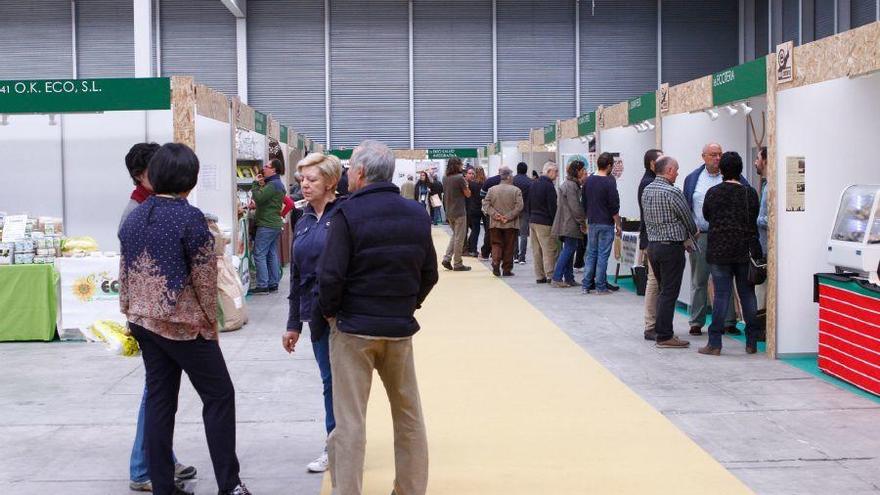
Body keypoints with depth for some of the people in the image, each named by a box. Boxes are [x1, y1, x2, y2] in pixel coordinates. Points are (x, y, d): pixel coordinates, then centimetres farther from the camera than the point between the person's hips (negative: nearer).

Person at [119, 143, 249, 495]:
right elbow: (205, 278, -13)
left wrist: (130, 315, 19)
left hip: (145, 322, 7)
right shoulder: (190, 218, -16)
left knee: (159, 400, 12)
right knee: (219, 395, 5)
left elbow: (125, 272, 10)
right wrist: (210, 321, 0)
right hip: (183, 324, -7)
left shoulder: (134, 217, 4)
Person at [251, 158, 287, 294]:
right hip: (275, 224, 10)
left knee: (259, 254, -7)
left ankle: (262, 285, -8)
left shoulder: (272, 184, -15)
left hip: (267, 225, -10)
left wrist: (256, 184, -10)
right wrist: (261, 185, 8)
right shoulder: (279, 184, 18)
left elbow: (258, 198, -22)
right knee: (272, 255, 11)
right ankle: (273, 284, 14)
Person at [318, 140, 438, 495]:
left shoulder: (348, 214, -13)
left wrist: (330, 311, -1)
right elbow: (429, 274, 7)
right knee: (409, 414, 16)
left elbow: (331, 276, -17)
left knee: (350, 421, 0)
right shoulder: (418, 215, 4)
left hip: (353, 328, -5)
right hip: (400, 329, 5)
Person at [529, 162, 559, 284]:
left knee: (537, 251, 10)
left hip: (533, 221, 9)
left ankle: (539, 276, 13)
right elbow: (552, 207, -16)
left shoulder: (534, 184, 13)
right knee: (549, 250, -6)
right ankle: (550, 276, -8)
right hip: (545, 223, -9)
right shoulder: (549, 185, -14)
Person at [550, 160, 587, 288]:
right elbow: (575, 207, -18)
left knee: (569, 250, 12)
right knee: (569, 249, -8)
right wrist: (583, 222, -12)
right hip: (569, 224, -10)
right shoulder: (571, 185, -15)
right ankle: (556, 279, -8)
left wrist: (582, 220, 14)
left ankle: (568, 278, 16)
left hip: (567, 224, 10)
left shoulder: (573, 184, 18)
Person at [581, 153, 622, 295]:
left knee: (591, 254, 12)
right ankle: (600, 287, 2)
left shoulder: (588, 181, 7)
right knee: (603, 255, -1)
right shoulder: (609, 182, -13)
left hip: (592, 223, 6)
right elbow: (614, 206, -13)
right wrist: (618, 225, -5)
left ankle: (585, 286, 11)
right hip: (606, 224, -6)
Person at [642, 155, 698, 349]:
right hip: (671, 247, -8)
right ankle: (665, 336, 0)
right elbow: (687, 217, -7)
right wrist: (693, 233, 17)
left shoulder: (647, 190, 8)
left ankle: (660, 330, 21)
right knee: (669, 292, -2)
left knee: (663, 290, 17)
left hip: (652, 244, 8)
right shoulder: (672, 192, -16)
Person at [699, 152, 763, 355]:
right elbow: (753, 223, 4)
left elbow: (706, 215, 12)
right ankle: (752, 342, 13)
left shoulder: (713, 192, -4)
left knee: (721, 295, 0)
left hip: (718, 251, -1)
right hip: (744, 252, 1)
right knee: (747, 295, 8)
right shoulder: (749, 193, -2)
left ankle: (714, 343, 0)